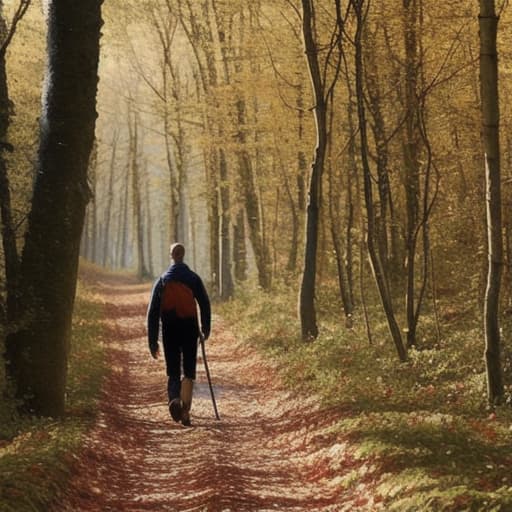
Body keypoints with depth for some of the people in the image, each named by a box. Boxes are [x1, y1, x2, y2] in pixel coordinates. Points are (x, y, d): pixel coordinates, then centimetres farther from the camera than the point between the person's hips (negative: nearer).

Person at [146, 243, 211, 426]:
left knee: (173, 372, 8)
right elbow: (205, 304, -2)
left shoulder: (162, 280, 6)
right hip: (189, 329, -1)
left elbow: (153, 311, 2)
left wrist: (152, 341, 4)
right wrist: (206, 328, 10)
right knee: (188, 372, 8)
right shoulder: (193, 278, 2)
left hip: (169, 331, 1)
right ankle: (185, 411, -3)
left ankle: (174, 399, -21)